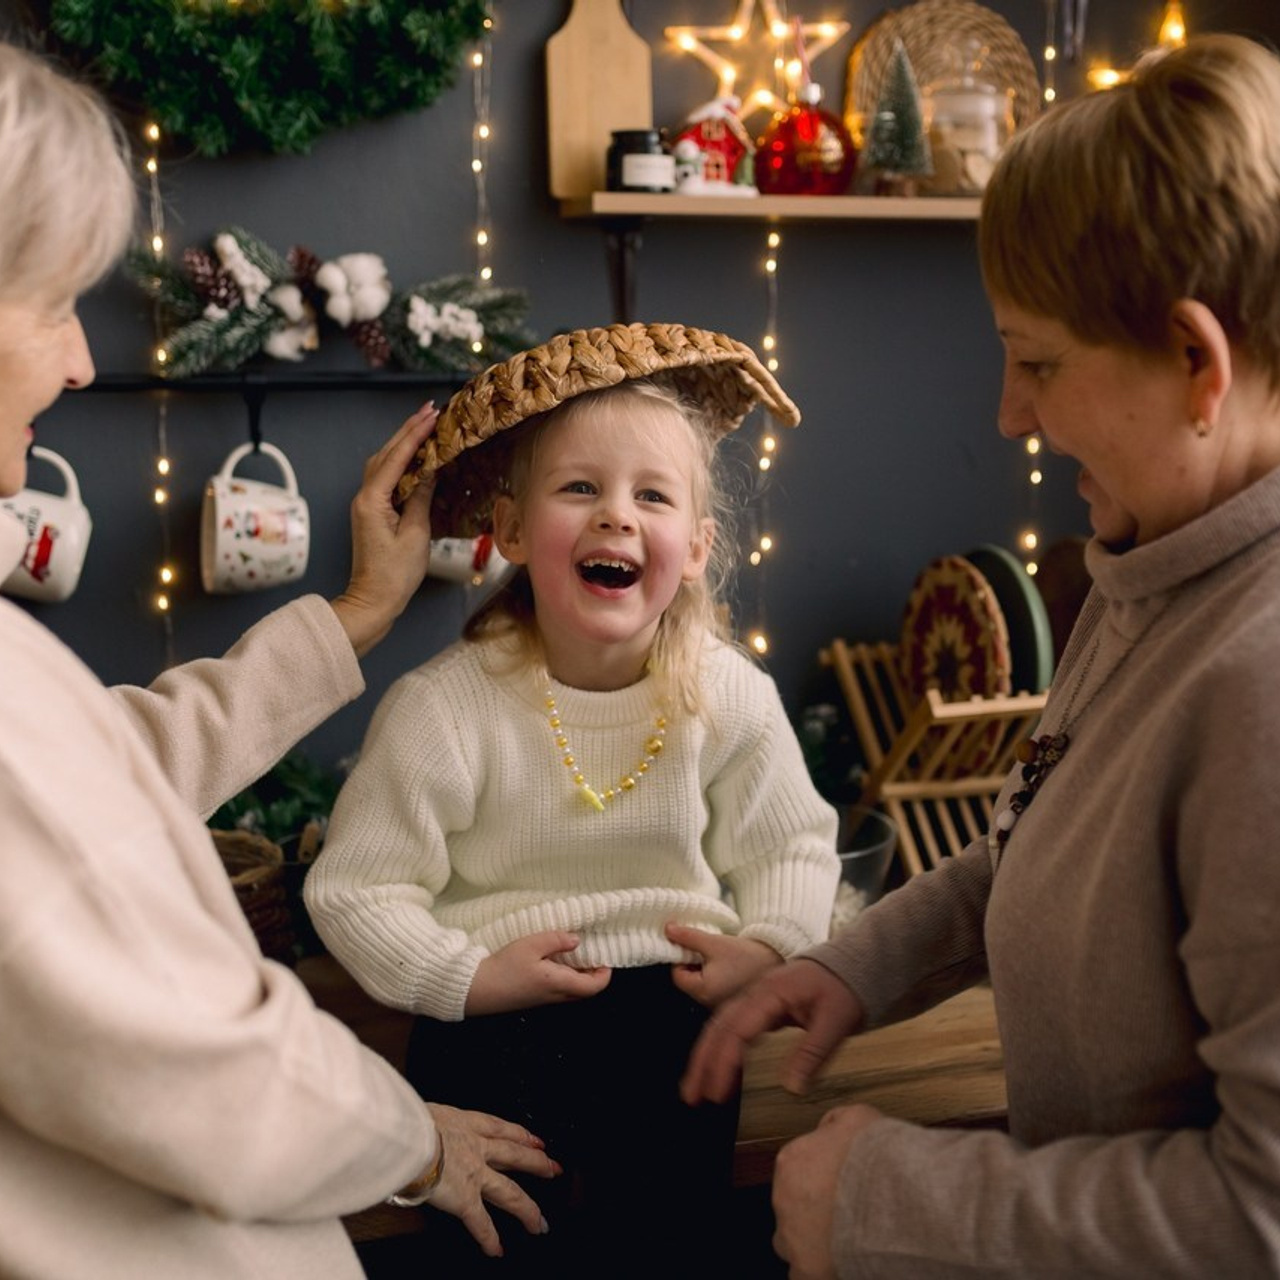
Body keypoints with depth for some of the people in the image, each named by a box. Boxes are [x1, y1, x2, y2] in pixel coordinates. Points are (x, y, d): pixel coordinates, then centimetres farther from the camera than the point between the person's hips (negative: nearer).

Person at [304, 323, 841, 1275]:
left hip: (671, 994, 2)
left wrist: (770, 946, -6)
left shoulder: (731, 697, -2)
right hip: (506, 1010, -2)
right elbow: (355, 888, -6)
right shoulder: (444, 709, -11)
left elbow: (792, 843, 11)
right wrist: (469, 976, -16)